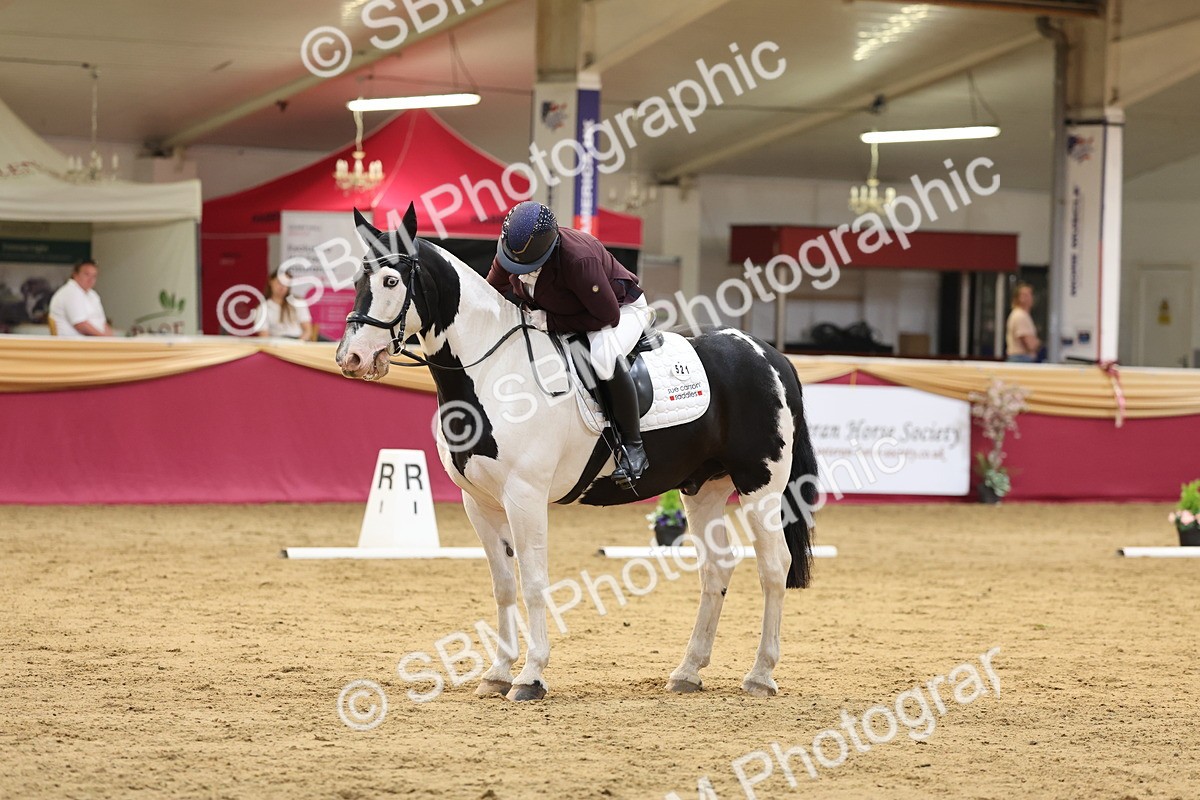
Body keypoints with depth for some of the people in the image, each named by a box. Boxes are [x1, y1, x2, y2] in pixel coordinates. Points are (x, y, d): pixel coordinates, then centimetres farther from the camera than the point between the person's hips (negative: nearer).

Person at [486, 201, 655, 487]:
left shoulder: (578, 259, -40)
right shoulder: (511, 250, -19)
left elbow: (608, 316, -32)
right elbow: (491, 292, 1)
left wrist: (550, 322, -33)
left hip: (622, 309, -8)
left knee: (603, 356, -40)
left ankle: (633, 444, -24)